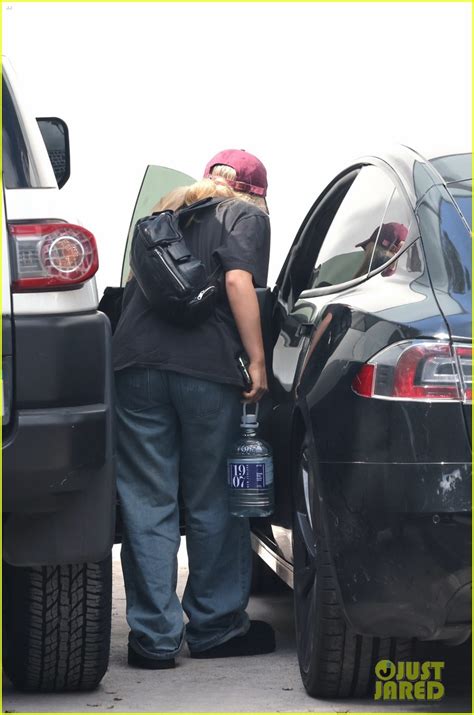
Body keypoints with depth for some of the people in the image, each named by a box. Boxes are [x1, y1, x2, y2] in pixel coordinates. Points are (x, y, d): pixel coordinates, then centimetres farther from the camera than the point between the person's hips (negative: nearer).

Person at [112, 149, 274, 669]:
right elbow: (238, 281, -8)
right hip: (206, 366, -4)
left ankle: (155, 635, 3)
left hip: (134, 360, 4)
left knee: (146, 503, 4)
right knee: (213, 503, 8)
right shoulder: (245, 216, 8)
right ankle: (215, 626, 17)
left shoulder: (166, 214, 26)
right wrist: (257, 361, -9)